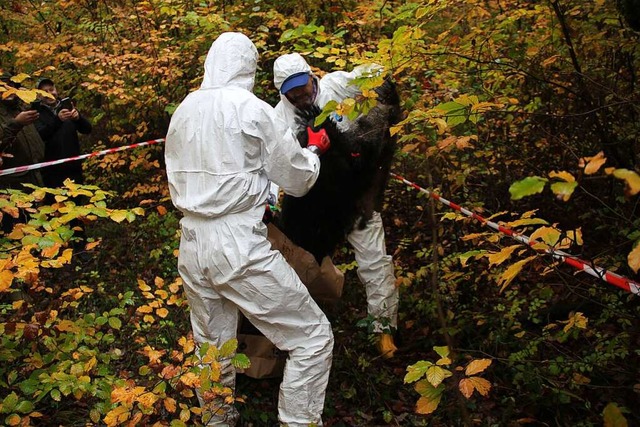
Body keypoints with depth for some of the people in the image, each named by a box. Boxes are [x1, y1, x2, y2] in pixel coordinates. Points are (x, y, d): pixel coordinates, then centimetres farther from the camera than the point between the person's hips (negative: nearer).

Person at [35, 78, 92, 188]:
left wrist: (78, 117, -18)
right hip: (51, 170, -3)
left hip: (73, 168, 3)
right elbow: (39, 136, -15)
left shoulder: (67, 108, 11)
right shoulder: (37, 113, 1)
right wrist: (57, 120, -30)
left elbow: (87, 129, 3)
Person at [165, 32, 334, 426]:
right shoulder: (252, 110, -9)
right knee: (313, 338, 4)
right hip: (239, 248, -7)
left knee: (211, 345, 22)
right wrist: (314, 149, 18)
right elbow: (299, 180, -3)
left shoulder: (183, 111, 9)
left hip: (192, 246, 7)